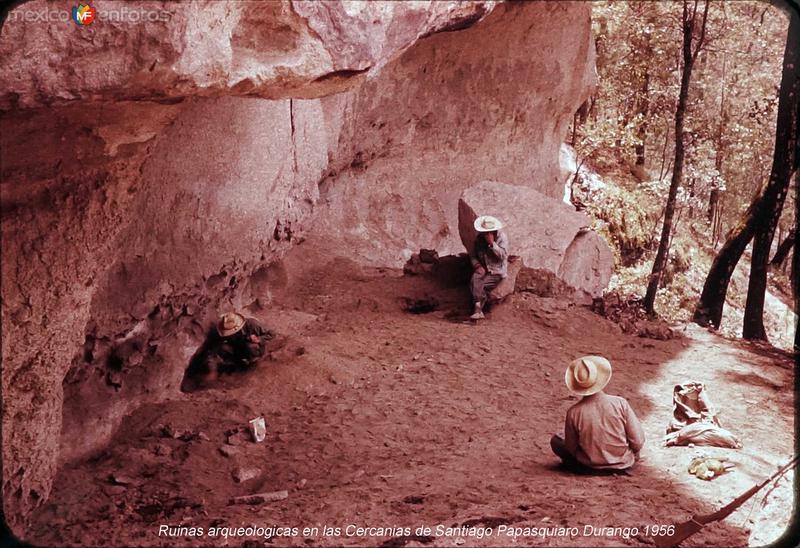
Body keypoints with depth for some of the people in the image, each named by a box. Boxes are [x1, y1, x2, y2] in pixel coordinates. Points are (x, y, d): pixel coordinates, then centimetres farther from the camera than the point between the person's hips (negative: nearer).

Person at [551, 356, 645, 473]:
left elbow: (571, 449, -6)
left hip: (590, 467, -3)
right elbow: (638, 442, -13)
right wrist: (633, 454, 9)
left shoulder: (573, 412, -20)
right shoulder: (620, 403, -20)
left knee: (555, 441, 16)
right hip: (623, 465, 3)